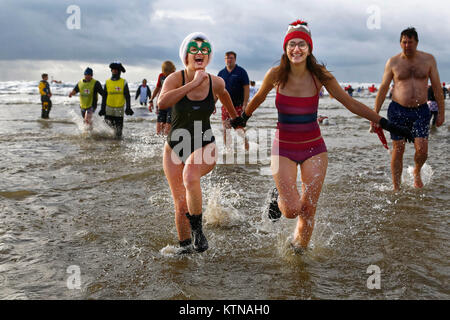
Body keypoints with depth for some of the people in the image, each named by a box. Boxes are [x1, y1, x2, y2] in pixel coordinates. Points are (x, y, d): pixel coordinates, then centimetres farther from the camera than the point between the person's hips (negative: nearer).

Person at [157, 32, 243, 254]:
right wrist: (193, 83, -33)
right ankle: (184, 245, 26)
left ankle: (197, 229, -16)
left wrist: (235, 119, 33)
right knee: (181, 205, 3)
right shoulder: (176, 78, -13)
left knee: (190, 176, -34)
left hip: (204, 147, 0)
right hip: (175, 148, 1)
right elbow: (162, 103, -33)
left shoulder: (216, 83, -6)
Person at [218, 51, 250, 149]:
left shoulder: (241, 71, -1)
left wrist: (245, 104, -14)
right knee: (226, 129, 5)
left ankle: (246, 148, 5)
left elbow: (246, 88, -6)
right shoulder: (221, 73, 10)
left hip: (238, 105, -4)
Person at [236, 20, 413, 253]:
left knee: (308, 210, 4)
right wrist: (244, 117, 26)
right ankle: (278, 197, 25)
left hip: (314, 148, 1)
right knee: (291, 210, -11)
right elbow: (259, 98, 11)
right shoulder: (276, 75, -9)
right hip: (283, 148, -1)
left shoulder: (320, 76, -8)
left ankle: (299, 248, 31)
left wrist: (385, 124, -4)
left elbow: (351, 103, -2)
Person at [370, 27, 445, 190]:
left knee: (422, 150, -7)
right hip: (398, 110, -1)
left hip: (421, 111, 1)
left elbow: (437, 87, 7)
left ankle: (417, 172, 27)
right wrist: (374, 115, 0)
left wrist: (441, 112, 4)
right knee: (398, 149, -1)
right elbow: (383, 89, 3)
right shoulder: (393, 62, 1)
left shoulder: (428, 59, 3)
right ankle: (396, 188, 11)